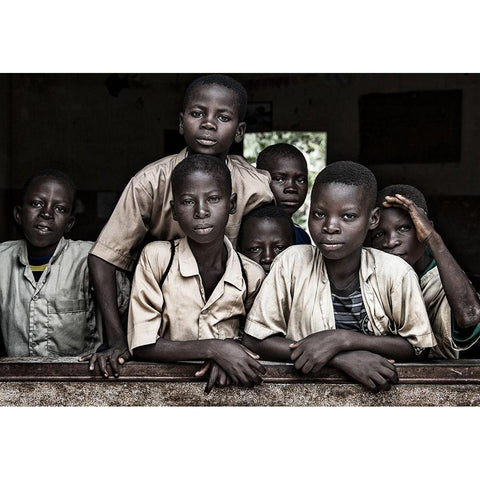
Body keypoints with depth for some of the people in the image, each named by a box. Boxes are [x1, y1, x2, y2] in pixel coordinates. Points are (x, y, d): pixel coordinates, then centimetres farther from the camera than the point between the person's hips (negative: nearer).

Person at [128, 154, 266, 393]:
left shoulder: (252, 275, -2)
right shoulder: (156, 257, -7)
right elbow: (141, 346, -8)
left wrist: (229, 351, -10)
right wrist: (213, 348, -18)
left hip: (224, 389, 1)